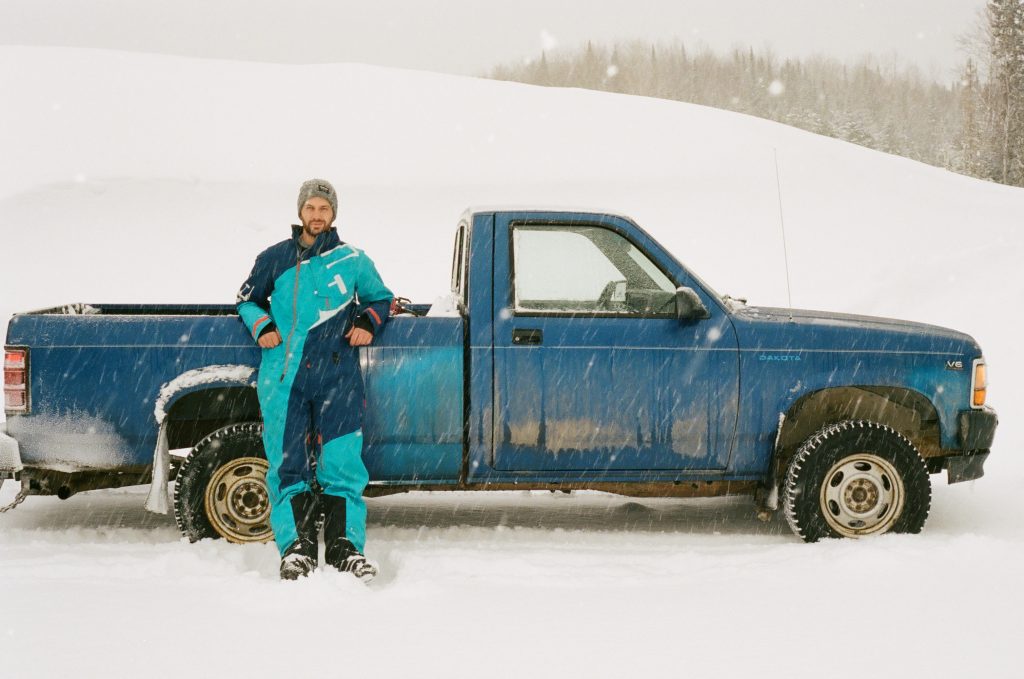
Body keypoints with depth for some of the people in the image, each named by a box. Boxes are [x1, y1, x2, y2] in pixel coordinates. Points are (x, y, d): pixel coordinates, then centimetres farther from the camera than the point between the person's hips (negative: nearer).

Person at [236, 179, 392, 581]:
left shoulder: (352, 260, 12)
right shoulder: (275, 259, 12)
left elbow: (380, 298, 25)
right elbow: (248, 299, 24)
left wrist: (367, 324, 4)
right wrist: (261, 326, 4)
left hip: (338, 375, 0)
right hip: (284, 378, 1)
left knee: (341, 463, -8)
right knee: (287, 464, -4)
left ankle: (345, 546, -6)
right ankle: (296, 547, -4)